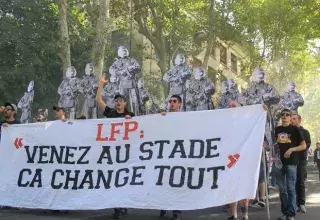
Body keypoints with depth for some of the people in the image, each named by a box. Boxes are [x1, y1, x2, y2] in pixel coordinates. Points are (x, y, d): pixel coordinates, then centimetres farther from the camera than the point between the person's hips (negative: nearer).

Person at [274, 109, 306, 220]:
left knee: (291, 189, -4)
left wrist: (291, 149, -16)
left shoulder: (295, 129, 0)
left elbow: (304, 146, -2)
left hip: (291, 162, -4)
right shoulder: (276, 129, 11)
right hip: (279, 162, 4)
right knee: (282, 190, 7)